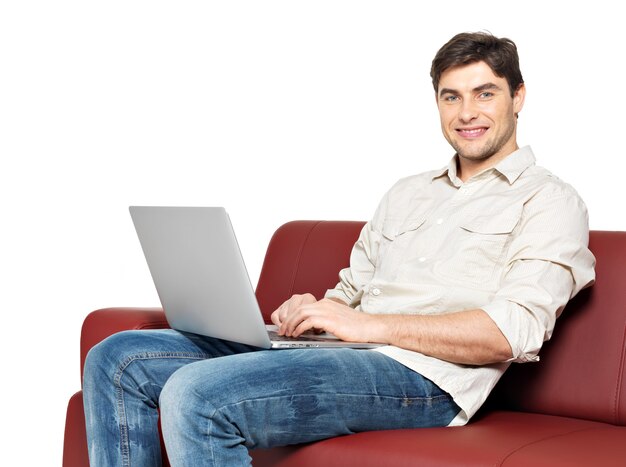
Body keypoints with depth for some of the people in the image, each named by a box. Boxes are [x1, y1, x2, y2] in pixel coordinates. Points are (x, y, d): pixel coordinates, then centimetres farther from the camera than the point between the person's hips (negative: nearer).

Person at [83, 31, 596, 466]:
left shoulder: (548, 201, 4)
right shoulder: (406, 193, 27)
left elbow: (511, 334, -11)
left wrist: (368, 324, -16)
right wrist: (310, 311, 0)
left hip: (418, 374, -8)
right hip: (334, 351, 8)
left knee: (196, 394, -30)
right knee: (118, 360, -4)